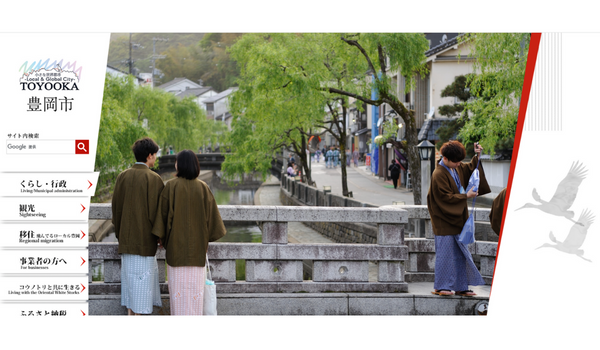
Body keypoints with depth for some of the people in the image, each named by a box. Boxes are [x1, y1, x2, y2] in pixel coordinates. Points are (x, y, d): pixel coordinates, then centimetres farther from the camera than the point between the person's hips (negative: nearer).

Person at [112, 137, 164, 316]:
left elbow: (116, 207, 7)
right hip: (145, 239, -5)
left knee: (129, 276, 12)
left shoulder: (122, 177, 3)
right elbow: (158, 210, -11)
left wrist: (119, 233, 16)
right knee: (142, 276, 0)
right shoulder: (153, 179, -11)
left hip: (126, 239, 5)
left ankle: (130, 313, 16)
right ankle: (138, 314, 0)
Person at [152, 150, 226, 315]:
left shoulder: (171, 186, -9)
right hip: (197, 245, 2)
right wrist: (207, 236, 14)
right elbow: (211, 215, 1)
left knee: (178, 283, 4)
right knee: (195, 284, 7)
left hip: (176, 244, -2)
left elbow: (164, 214, -8)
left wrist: (162, 238, 4)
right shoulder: (203, 187, -2)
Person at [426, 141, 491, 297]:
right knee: (445, 253, -4)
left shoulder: (457, 167, 6)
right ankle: (440, 286, 5)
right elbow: (446, 197, -20)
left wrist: (477, 156, 11)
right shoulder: (438, 175, -18)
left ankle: (460, 287, 17)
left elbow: (470, 168, 27)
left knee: (460, 254, 10)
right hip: (445, 221, -9)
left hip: (457, 219, 9)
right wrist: (466, 196, -16)